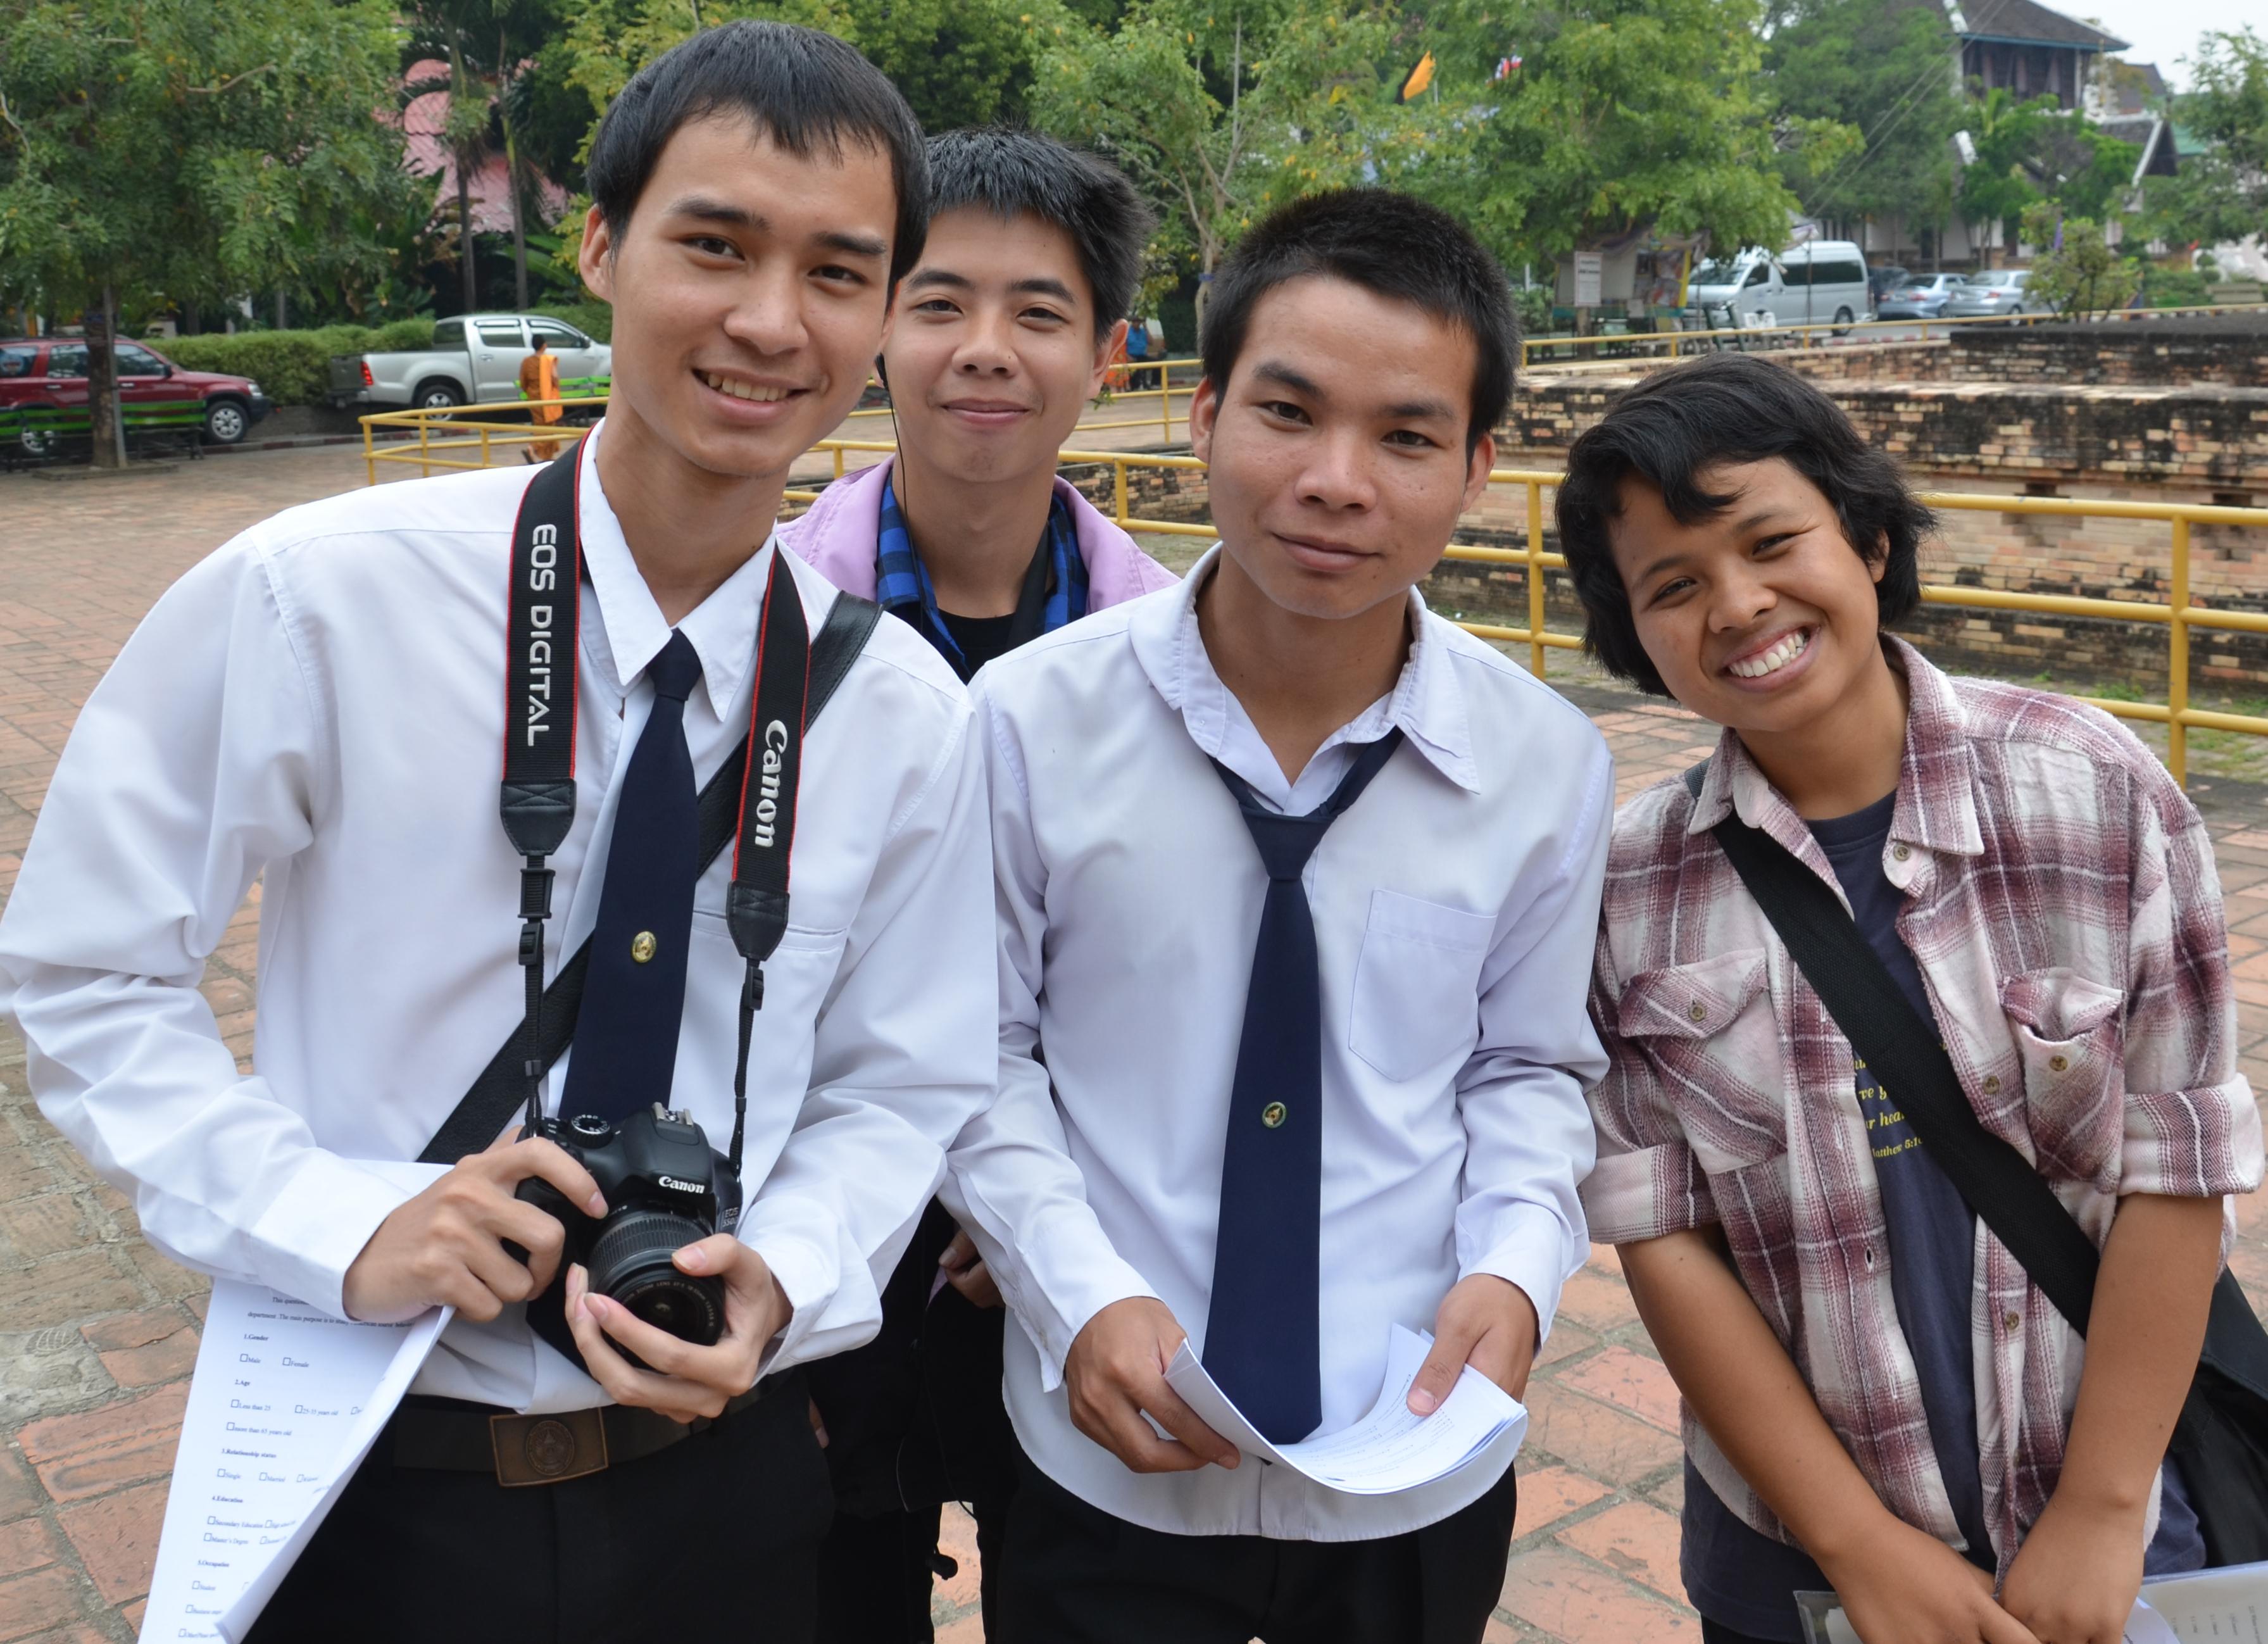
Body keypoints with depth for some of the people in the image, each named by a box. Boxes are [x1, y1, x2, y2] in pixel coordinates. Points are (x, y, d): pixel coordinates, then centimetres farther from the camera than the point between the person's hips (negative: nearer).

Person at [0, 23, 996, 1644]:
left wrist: (780, 1284, -17)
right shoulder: (313, 600, -15)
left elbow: (901, 1086, 2)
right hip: (370, 1476, -1)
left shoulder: (909, 717, -7)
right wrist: (333, 1221, -18)